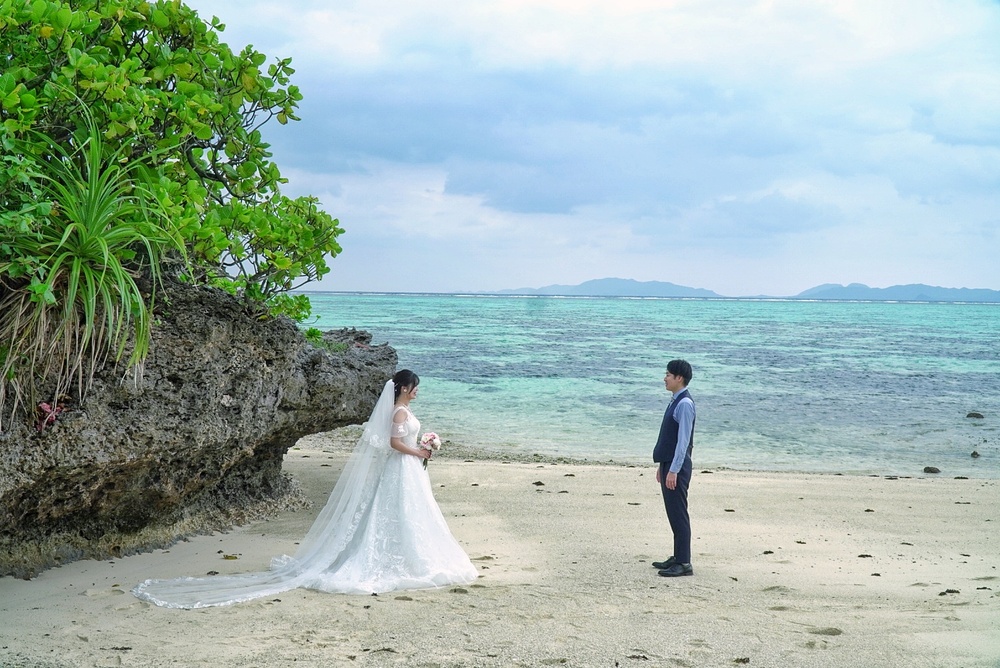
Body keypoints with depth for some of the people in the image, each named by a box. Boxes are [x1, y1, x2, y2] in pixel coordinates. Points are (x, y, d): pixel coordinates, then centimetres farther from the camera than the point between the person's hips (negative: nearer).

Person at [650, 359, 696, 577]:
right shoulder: (675, 401, 13)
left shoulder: (685, 404, -17)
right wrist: (662, 465, 21)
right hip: (668, 463, 10)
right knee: (673, 513, 15)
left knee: (678, 513, -6)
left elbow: (683, 440, -20)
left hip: (677, 467, -10)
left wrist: (673, 470, -21)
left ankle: (684, 563, -1)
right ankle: (677, 557, 23)